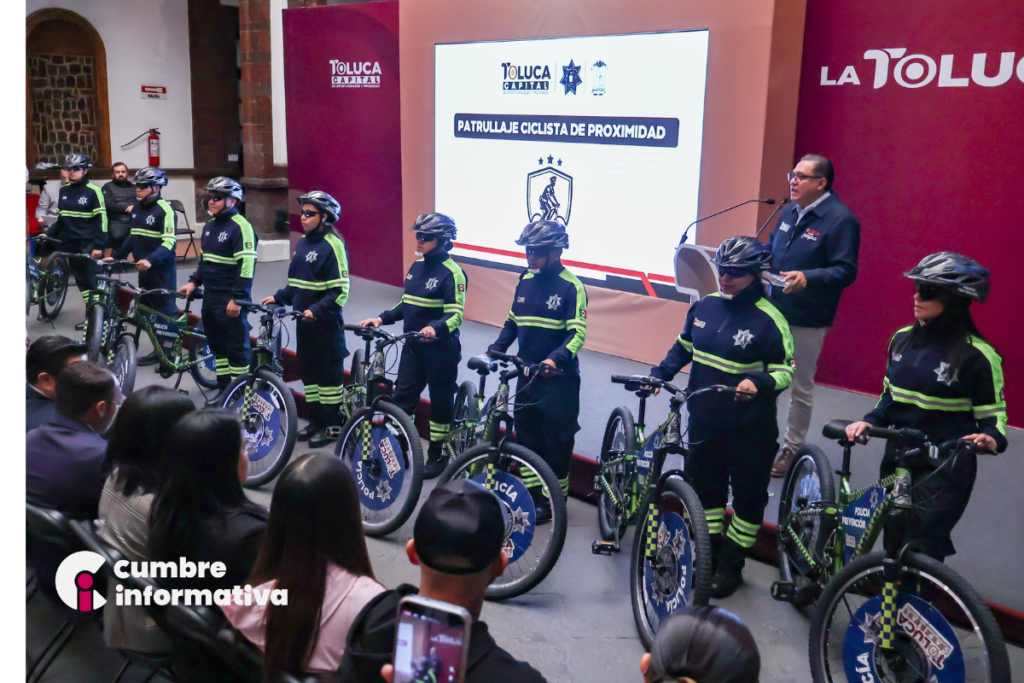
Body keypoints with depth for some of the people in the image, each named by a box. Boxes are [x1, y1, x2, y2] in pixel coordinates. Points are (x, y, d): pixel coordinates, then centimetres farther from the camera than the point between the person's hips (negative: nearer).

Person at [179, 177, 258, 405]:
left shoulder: (240, 227, -13)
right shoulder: (209, 226, 15)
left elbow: (247, 264, -19)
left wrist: (237, 298, -22)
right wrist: (194, 281, 14)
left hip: (231, 299, -9)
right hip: (210, 296, 9)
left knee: (237, 347, -1)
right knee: (217, 344, 14)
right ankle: (224, 389, 24)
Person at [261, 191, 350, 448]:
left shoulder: (333, 245, -13)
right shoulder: (303, 243, 11)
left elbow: (340, 291, -18)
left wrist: (316, 310, -25)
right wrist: (278, 298, 9)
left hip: (325, 322, -8)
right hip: (304, 320, 8)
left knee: (329, 371, 1)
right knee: (307, 369, 14)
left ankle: (331, 425, 12)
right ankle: (315, 420, 26)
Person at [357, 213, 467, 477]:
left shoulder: (452, 273, -14)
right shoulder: (417, 266, 10)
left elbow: (455, 314, -21)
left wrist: (436, 328, -39)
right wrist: (381, 319, 6)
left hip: (440, 349, -7)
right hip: (413, 345, 7)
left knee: (440, 402, 6)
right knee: (402, 396, 8)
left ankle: (438, 455, 19)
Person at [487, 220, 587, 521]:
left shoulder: (571, 287, -12)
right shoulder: (525, 281, 7)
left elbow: (577, 333, -17)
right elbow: (513, 322, 15)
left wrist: (556, 359, -32)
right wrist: (495, 349, 1)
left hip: (558, 376, -6)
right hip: (528, 373, 6)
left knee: (556, 439, 3)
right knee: (525, 434, 12)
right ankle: (530, 492, 27)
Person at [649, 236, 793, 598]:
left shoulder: (768, 320, -14)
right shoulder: (705, 306, 2)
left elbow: (786, 369, -12)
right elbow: (683, 347, 14)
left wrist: (758, 382, -32)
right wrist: (659, 373, 0)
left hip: (749, 428, -5)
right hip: (704, 419, 6)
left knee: (748, 495, 8)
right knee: (705, 486, 17)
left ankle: (731, 564, 24)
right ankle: (707, 556, 34)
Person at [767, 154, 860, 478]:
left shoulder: (840, 220, -12)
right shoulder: (789, 212, 11)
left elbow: (846, 271, -17)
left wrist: (808, 278, -31)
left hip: (808, 320, -7)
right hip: (773, 309, 7)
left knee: (801, 387, 6)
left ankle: (791, 449, 19)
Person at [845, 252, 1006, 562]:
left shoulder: (977, 354, -13)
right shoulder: (902, 339, 3)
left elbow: (992, 414, -5)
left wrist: (991, 438, -26)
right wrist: (870, 421, -3)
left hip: (944, 470, -6)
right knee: (893, 546, 15)